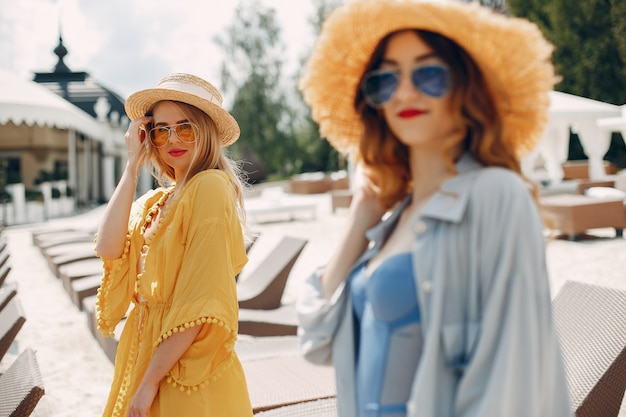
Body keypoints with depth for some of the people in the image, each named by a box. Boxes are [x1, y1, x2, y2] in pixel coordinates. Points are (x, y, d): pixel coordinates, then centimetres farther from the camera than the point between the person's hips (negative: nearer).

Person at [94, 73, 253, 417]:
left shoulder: (210, 186, -15)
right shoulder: (157, 201, 9)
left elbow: (202, 301, -20)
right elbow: (108, 248, -8)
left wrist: (150, 382, -19)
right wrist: (132, 166, -5)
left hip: (185, 369, -7)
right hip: (147, 347, 7)